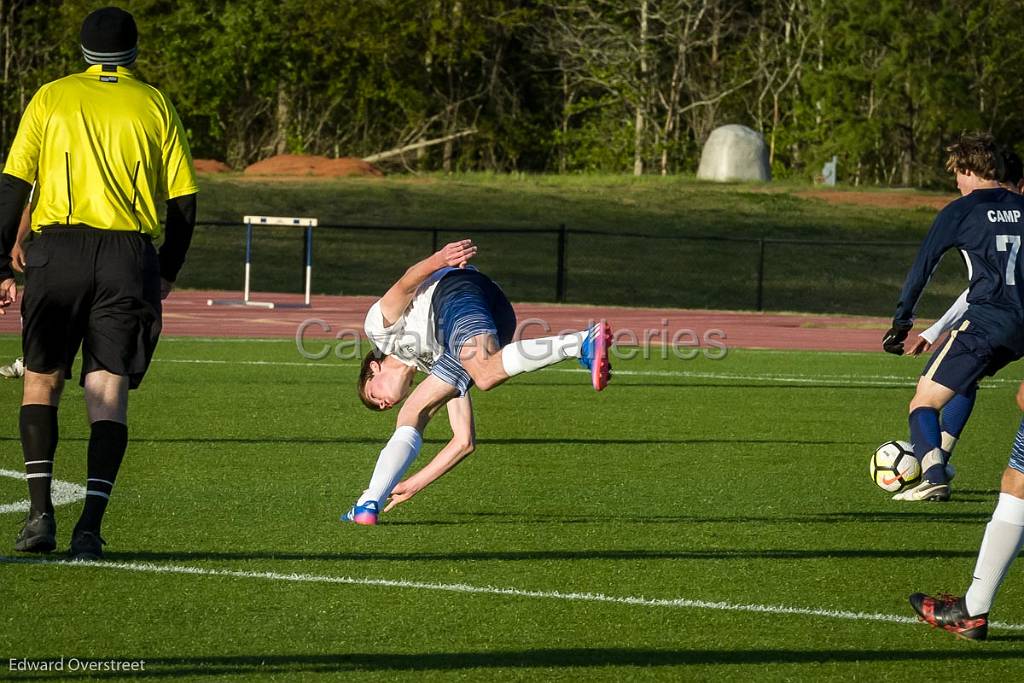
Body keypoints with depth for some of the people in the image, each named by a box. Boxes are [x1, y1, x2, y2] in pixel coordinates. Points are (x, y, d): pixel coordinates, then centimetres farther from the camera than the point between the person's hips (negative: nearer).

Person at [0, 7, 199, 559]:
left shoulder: (51, 98, 11)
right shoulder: (155, 105, 12)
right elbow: (184, 200, 9)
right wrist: (166, 274, 20)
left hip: (58, 249, 0)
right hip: (130, 256, 0)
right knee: (108, 390, 0)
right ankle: (91, 523, -11)